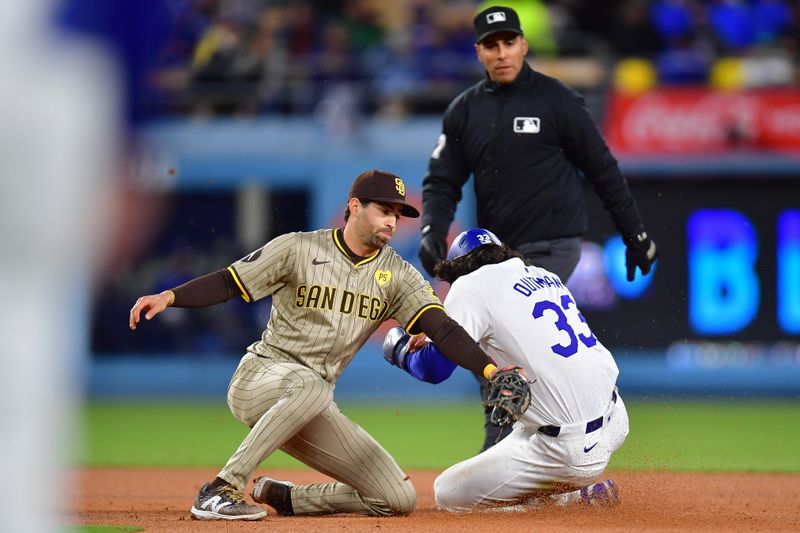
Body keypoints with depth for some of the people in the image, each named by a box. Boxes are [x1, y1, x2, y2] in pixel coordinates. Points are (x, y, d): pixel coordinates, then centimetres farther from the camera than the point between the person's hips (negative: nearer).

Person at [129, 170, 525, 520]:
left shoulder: (398, 275, 5)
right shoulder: (299, 249, -5)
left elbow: (441, 328, -7)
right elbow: (228, 283, -6)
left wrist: (489, 369, -24)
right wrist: (168, 297, -24)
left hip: (313, 412, 5)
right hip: (256, 381, -5)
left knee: (399, 498, -7)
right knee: (310, 384, -42)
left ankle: (281, 496, 8)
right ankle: (219, 491, -34)